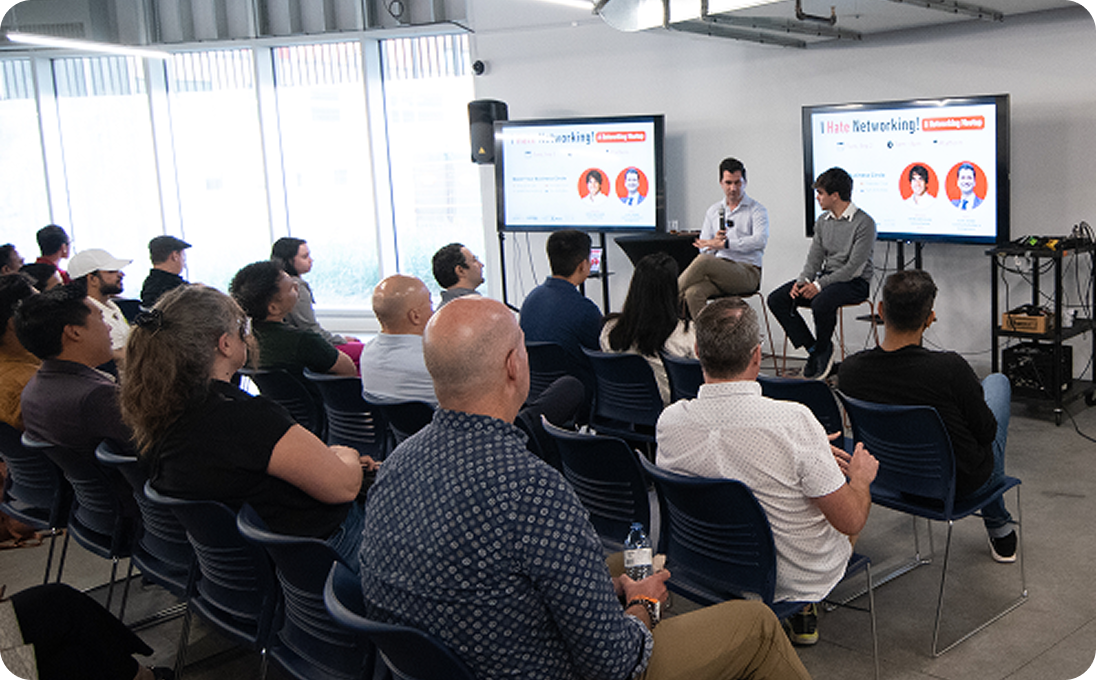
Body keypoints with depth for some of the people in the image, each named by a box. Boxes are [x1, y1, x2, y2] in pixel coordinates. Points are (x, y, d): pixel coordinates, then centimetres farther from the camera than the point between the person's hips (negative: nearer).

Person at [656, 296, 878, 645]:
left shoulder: (669, 422, -17)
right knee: (857, 488, 24)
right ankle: (802, 609, 23)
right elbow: (851, 521, -21)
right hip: (800, 578, -4)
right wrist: (861, 477, 2)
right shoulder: (794, 421, -32)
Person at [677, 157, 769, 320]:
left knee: (703, 261, -32)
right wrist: (714, 242, -9)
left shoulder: (757, 210, 8)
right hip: (718, 270, 4)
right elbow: (703, 247, 16)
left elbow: (760, 240, -12)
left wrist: (725, 244, -20)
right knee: (693, 292, -31)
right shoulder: (713, 211, 22)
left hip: (747, 272, -4)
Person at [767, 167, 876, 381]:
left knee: (821, 303, -39)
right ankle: (812, 349, -8)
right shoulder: (822, 222, 11)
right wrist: (802, 281, -9)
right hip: (826, 277, 8)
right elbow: (814, 259, 11)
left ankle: (823, 350, -10)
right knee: (776, 299, -11)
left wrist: (819, 285, -23)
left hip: (855, 283, -7)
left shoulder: (864, 223, -13)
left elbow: (853, 268, -18)